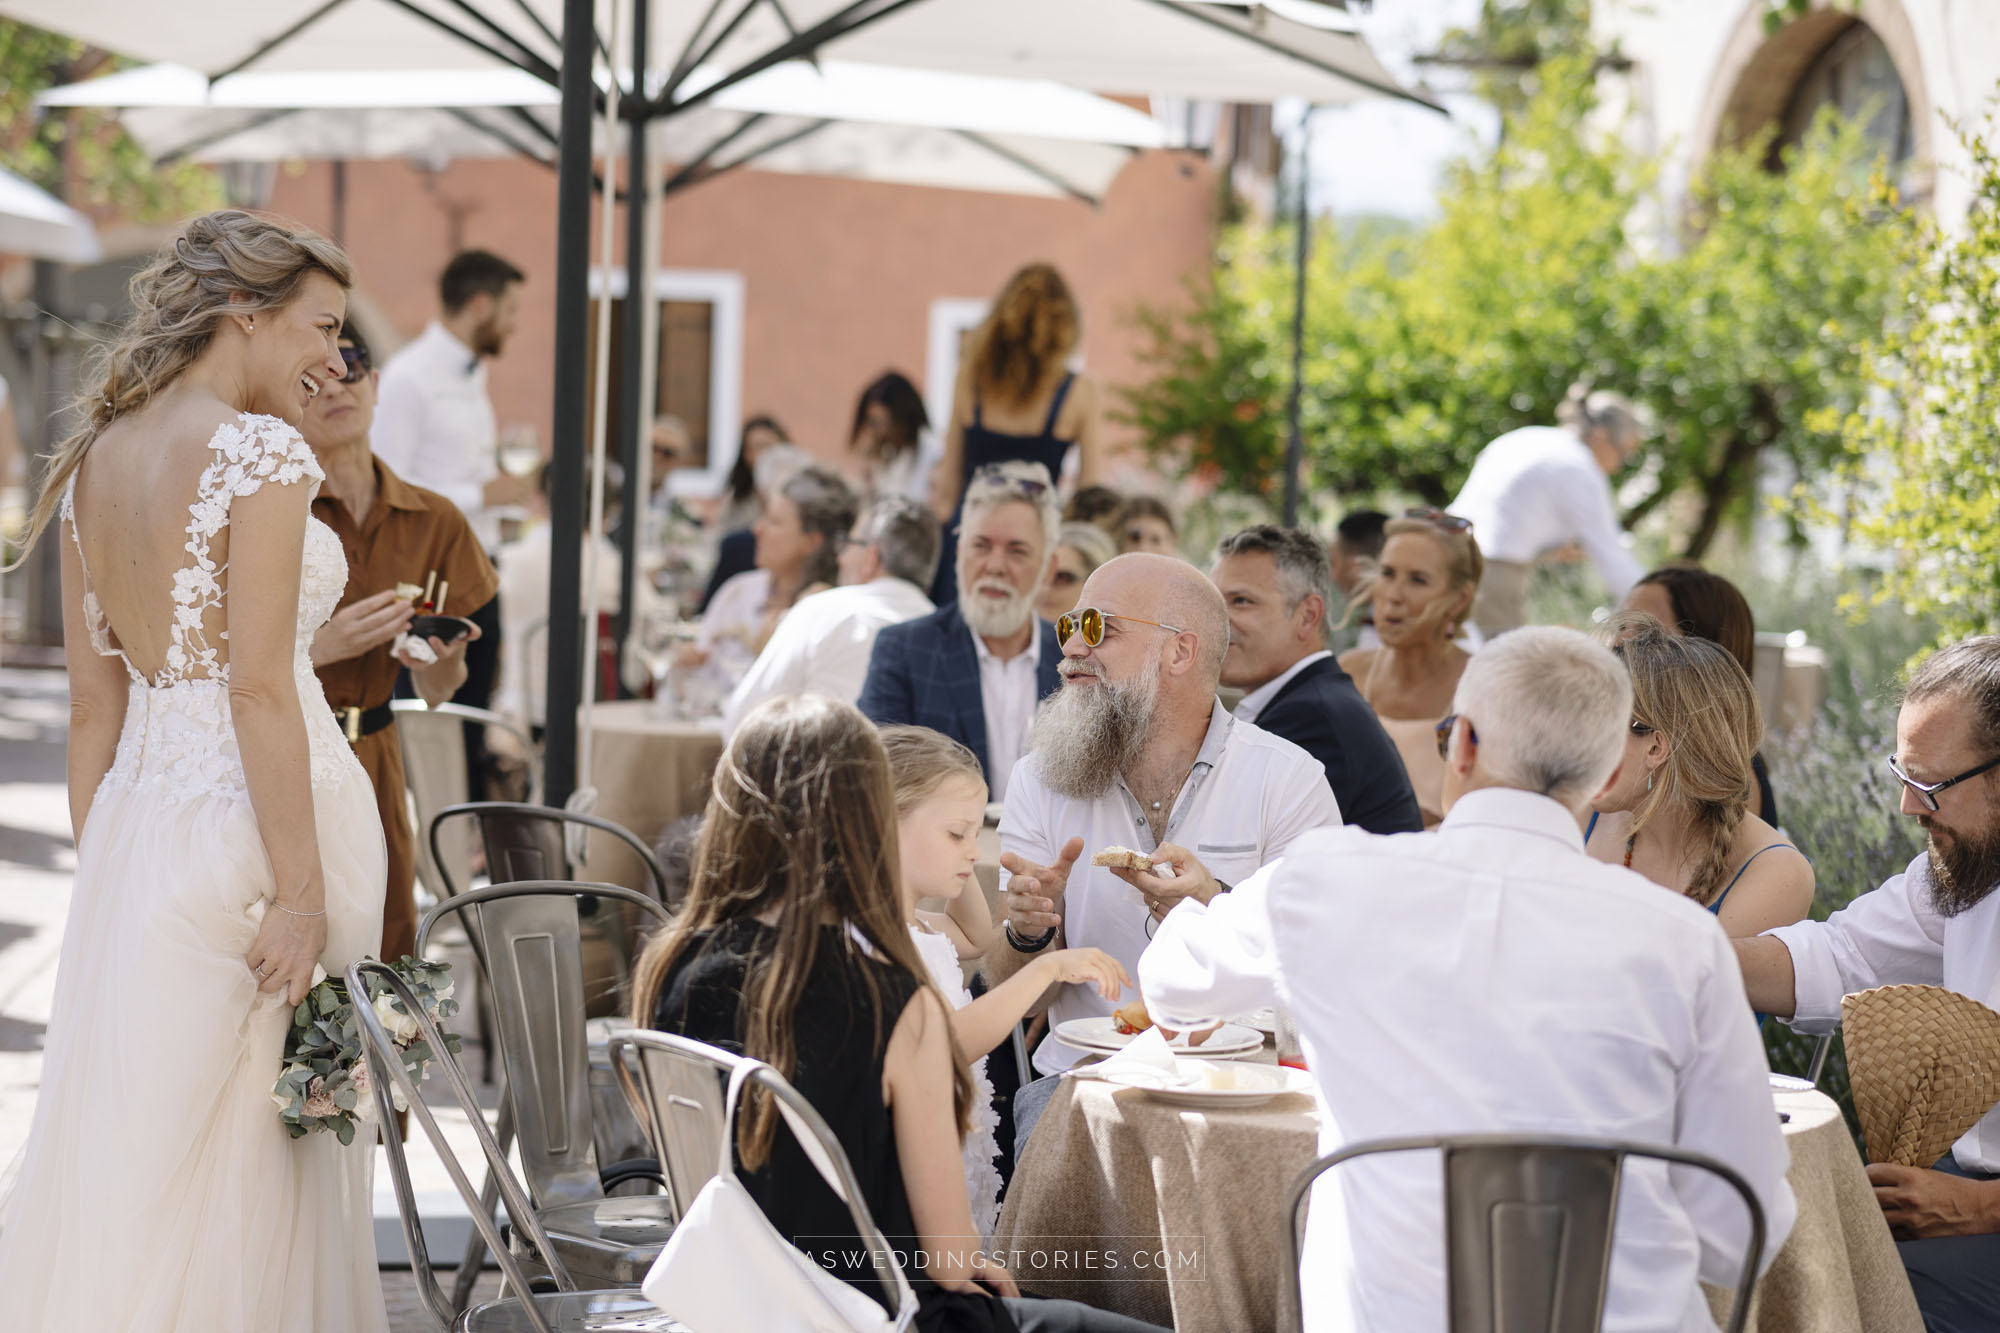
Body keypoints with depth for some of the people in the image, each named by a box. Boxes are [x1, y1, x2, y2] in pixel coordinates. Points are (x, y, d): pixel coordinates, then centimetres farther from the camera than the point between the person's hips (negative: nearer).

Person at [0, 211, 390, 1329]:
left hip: (138, 818, 7)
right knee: (262, 1147, 1)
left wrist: (102, 871, 18)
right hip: (253, 815, -7)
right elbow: (258, 689, -17)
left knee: (126, 1148, 9)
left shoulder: (95, 461, 11)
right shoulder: (260, 452, -11)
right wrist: (301, 891, -16)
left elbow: (94, 702, 14)